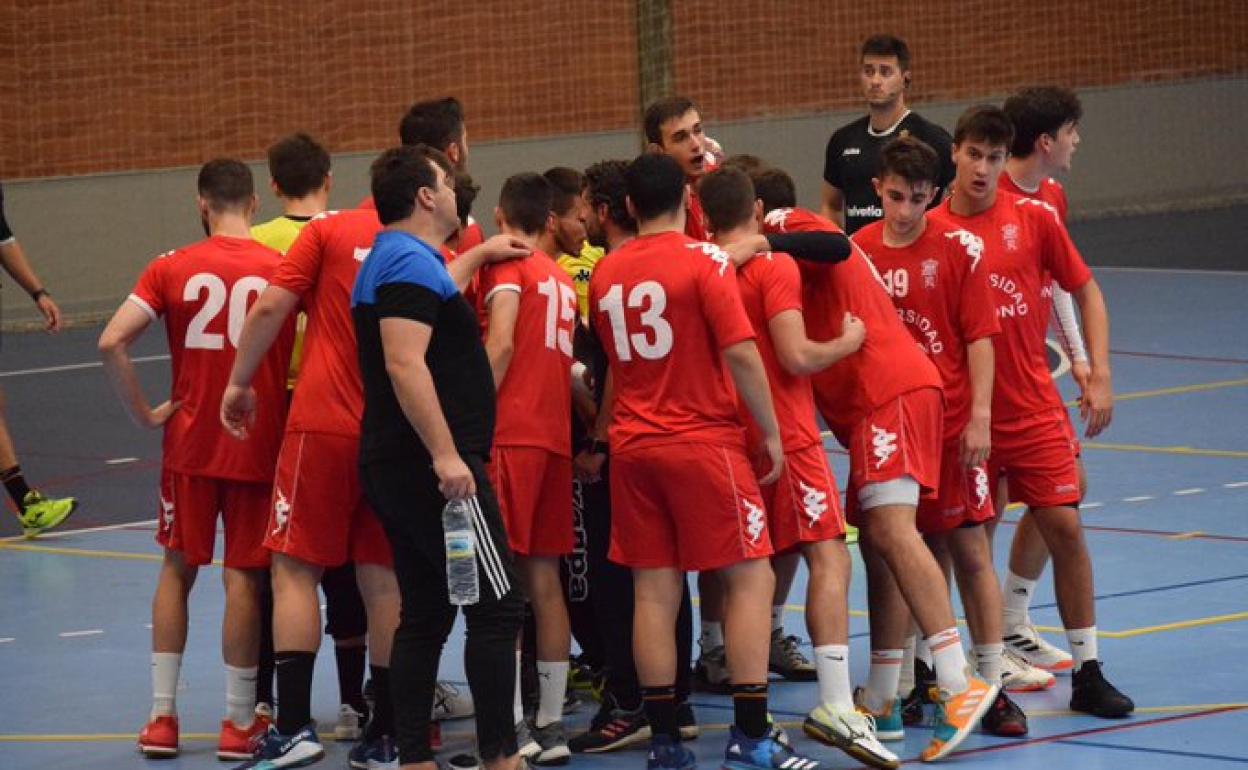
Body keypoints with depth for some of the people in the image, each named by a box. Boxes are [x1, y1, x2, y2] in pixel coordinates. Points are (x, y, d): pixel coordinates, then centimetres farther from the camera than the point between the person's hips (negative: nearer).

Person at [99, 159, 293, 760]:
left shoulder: (172, 269, -5)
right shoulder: (283, 270, -6)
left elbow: (111, 342, -13)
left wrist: (144, 413, -3)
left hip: (190, 442, 1)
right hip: (259, 446, -1)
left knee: (177, 569, 15)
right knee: (244, 579, 4)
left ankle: (161, 715, 15)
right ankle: (239, 722, 9)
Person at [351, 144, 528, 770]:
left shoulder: (393, 261, 19)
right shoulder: (411, 261, -13)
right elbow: (405, 364, -24)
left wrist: (479, 254, 54)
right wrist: (446, 454, -27)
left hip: (397, 466, 11)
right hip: (436, 468, -11)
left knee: (425, 616, 11)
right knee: (496, 605, -8)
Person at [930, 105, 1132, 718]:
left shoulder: (1033, 219, -1)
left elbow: (1086, 293, 8)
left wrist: (1099, 376, 0)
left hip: (1034, 408, 1)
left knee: (1064, 527, -3)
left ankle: (1087, 672, 5)